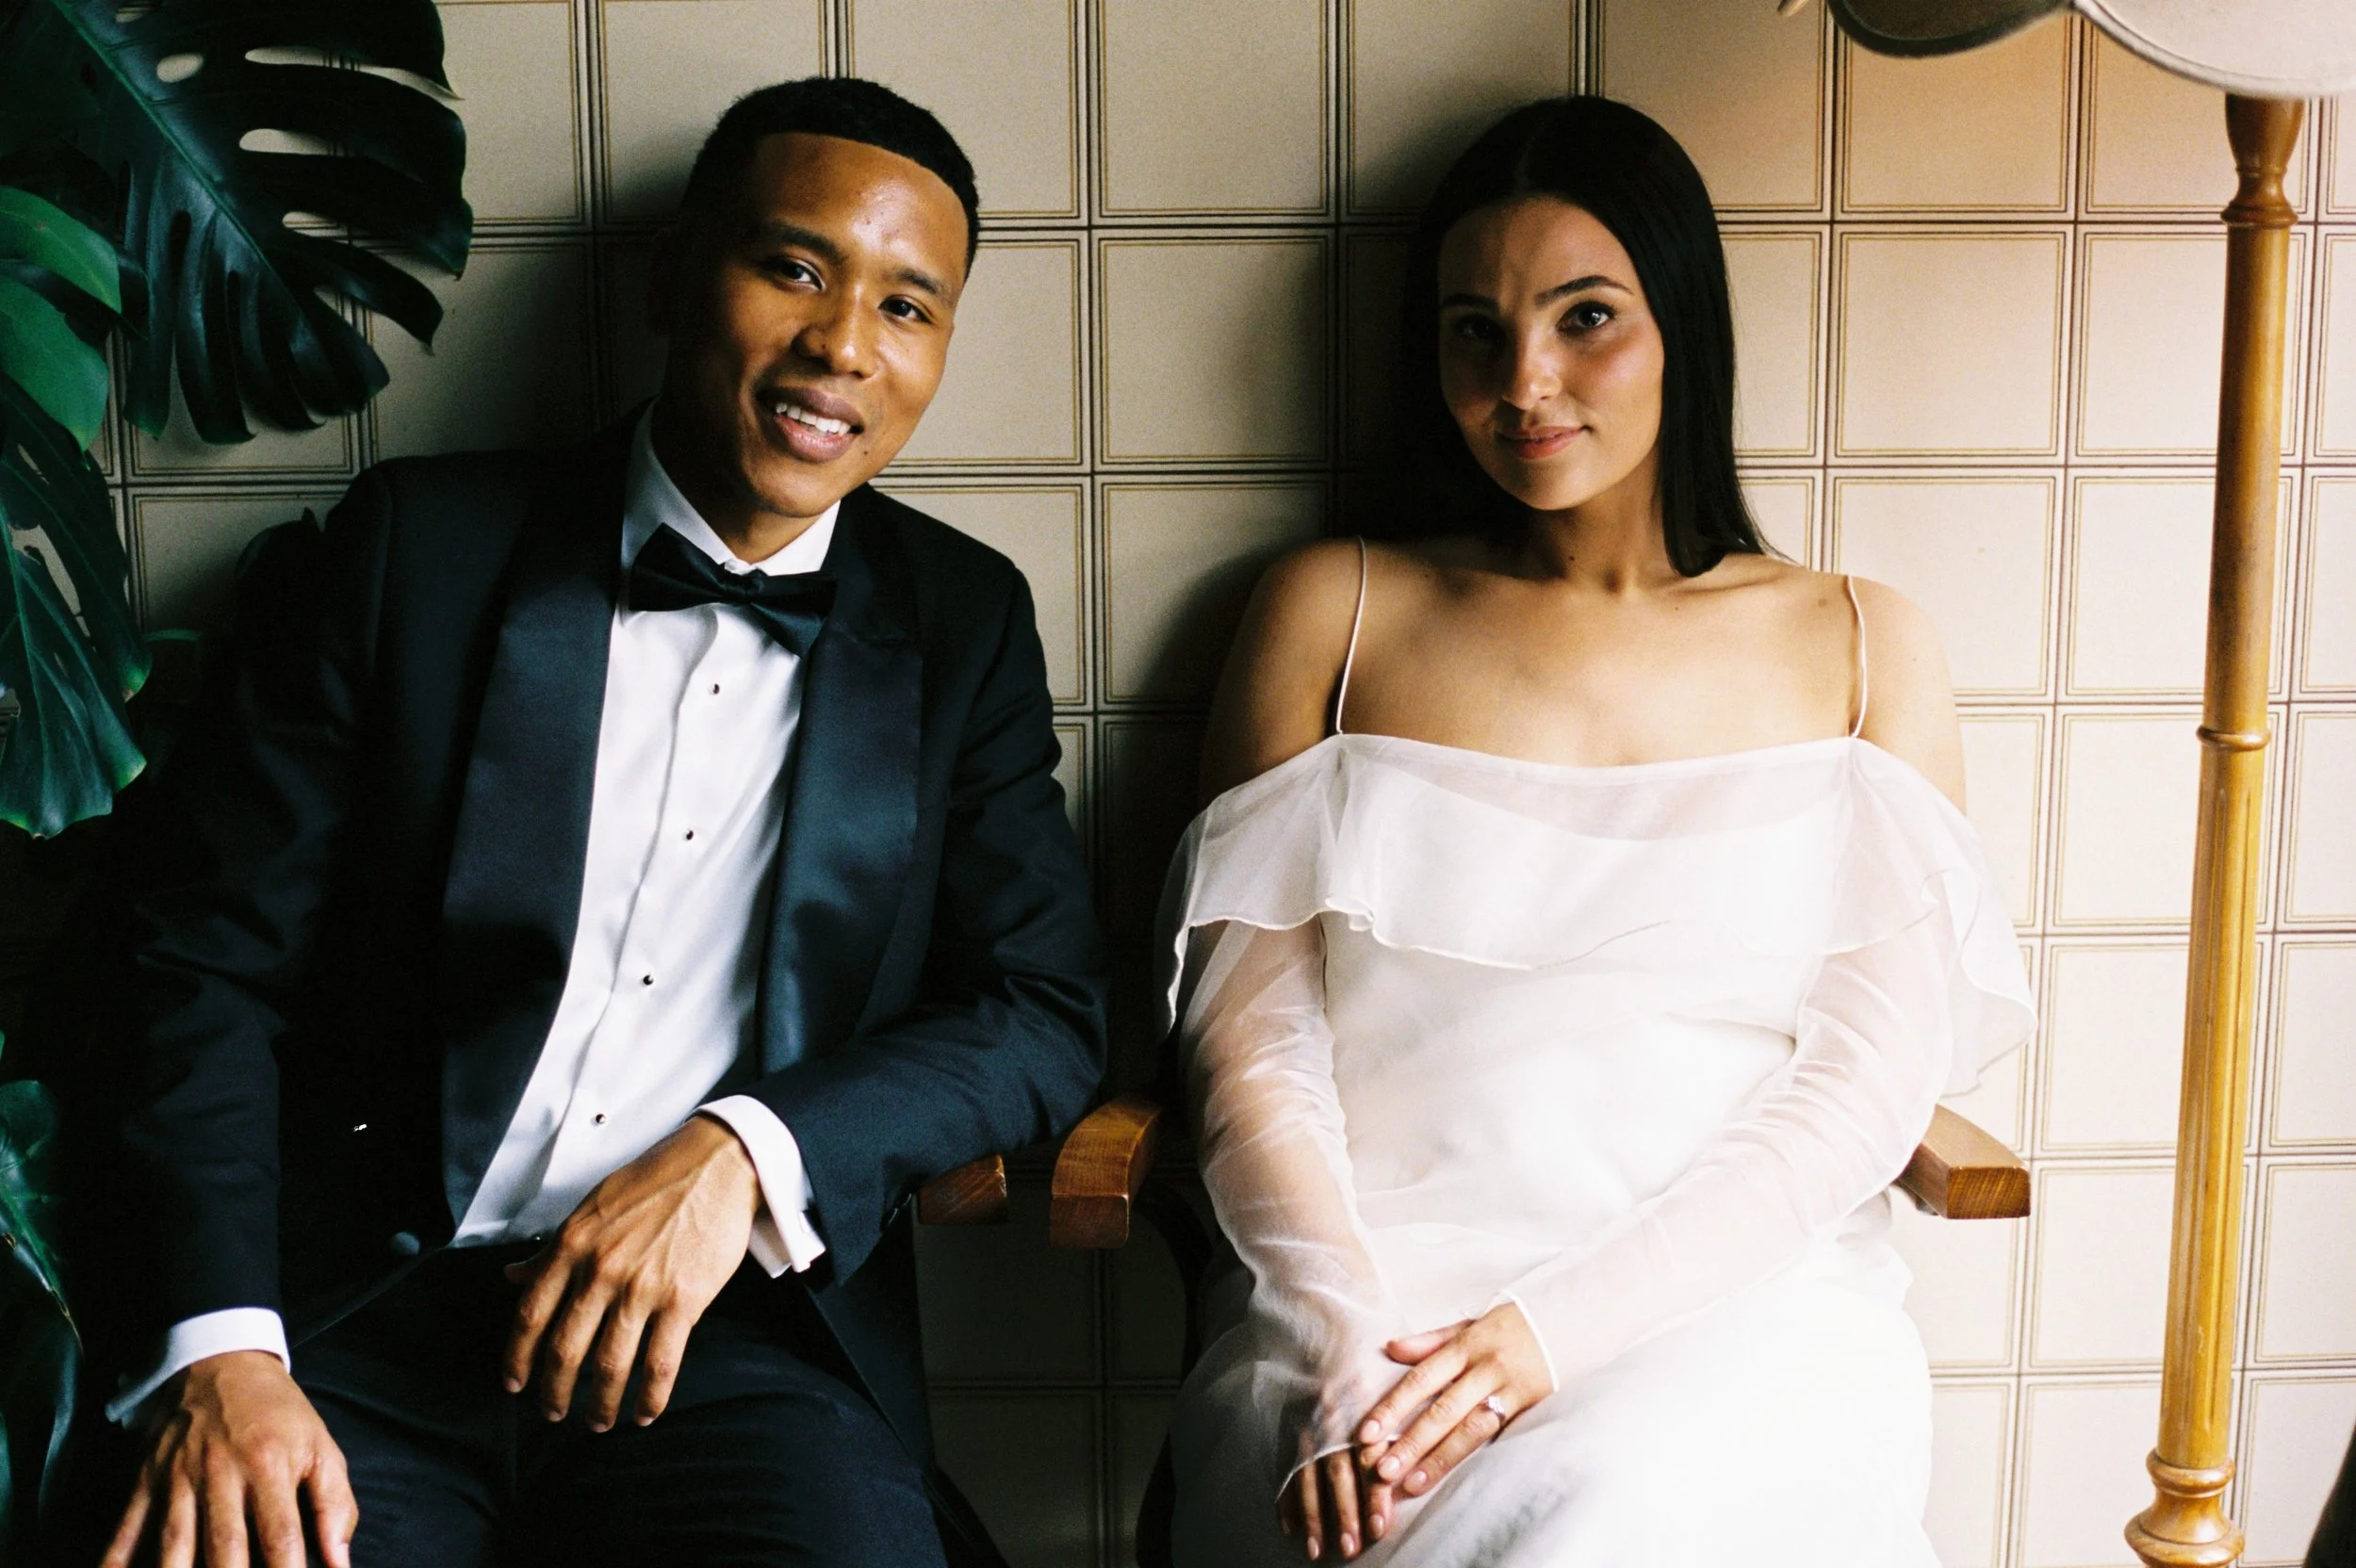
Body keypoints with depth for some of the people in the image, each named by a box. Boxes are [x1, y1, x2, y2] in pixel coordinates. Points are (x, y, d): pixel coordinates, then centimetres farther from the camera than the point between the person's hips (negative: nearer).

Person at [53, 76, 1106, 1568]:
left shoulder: (963, 623, 11)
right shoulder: (410, 546, 5)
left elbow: (1048, 1008, 6)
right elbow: (206, 956, 1)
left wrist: (745, 1153, -11)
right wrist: (212, 1346, -14)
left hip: (741, 1335, 1)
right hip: (353, 1314, 0)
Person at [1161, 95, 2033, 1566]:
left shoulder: (1866, 650, 10)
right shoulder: (1329, 611, 11)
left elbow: (1868, 1082, 1)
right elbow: (1249, 1041, 4)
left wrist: (1561, 1326, -13)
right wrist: (1348, 1349, -13)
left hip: (1741, 1296, 0)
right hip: (1375, 1281, 1)